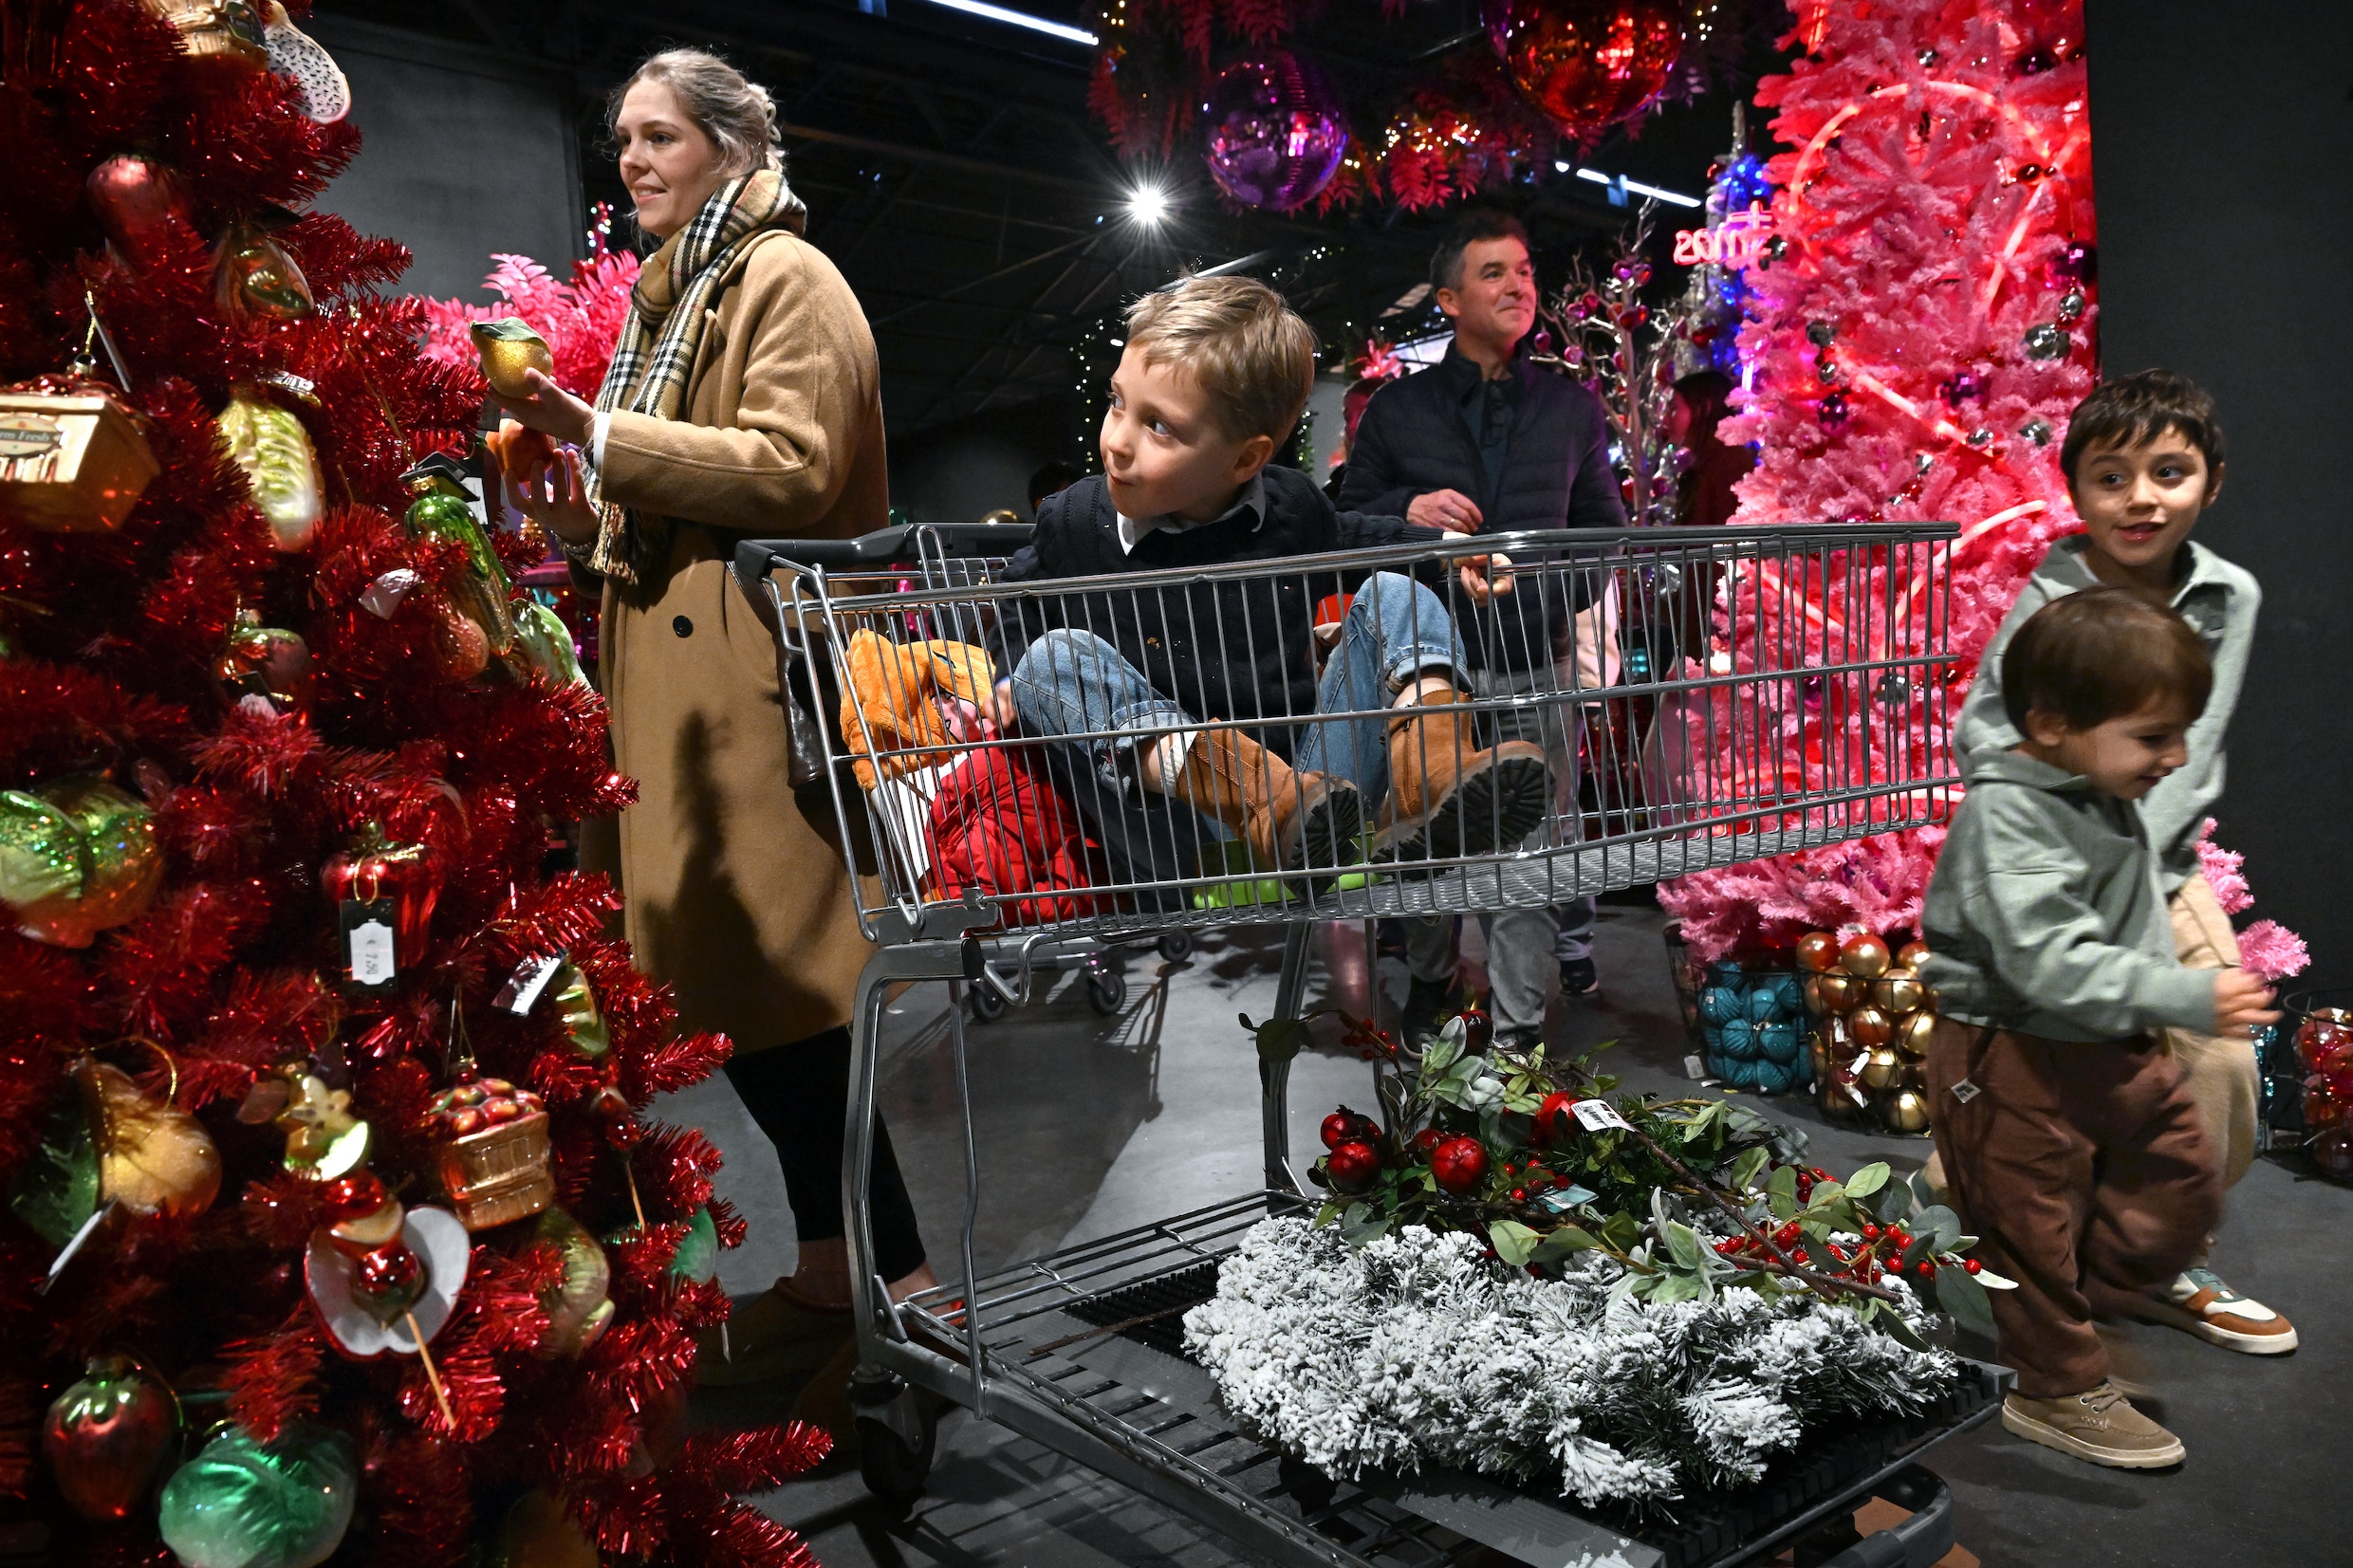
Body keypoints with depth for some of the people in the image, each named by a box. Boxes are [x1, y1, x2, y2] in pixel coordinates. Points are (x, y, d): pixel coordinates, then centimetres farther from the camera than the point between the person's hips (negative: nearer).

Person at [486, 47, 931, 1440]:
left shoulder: (787, 278, -4)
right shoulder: (680, 289, 25)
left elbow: (793, 467, -18)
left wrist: (605, 436, -19)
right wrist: (582, 504, 11)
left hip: (754, 674, -9)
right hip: (680, 672, 9)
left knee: (777, 988, -10)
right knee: (734, 985, 10)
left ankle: (896, 1285, 3)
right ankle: (836, 1274, 22)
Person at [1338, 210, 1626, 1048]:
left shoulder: (1573, 408, 12)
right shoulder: (1396, 410, 8)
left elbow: (1604, 529, 17)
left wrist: (1592, 614, 0)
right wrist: (1407, 508, -10)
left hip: (1535, 668, 1)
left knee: (1527, 849, 0)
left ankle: (1518, 1029, 11)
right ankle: (1429, 980, 33)